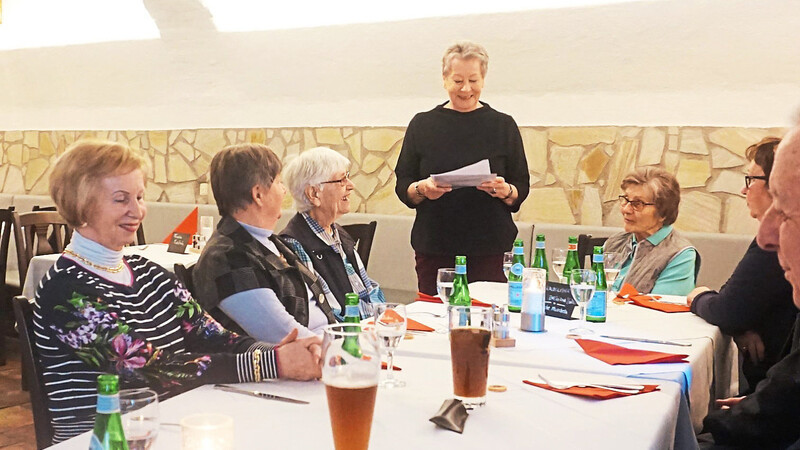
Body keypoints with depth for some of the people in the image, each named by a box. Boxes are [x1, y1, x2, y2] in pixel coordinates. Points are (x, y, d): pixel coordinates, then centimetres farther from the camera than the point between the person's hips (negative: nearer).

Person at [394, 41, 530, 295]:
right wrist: (422, 189, -13)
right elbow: (402, 187, 7)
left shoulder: (503, 125, 8)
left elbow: (522, 189, 8)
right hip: (434, 248, 1)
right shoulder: (422, 124, 8)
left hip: (490, 249, 0)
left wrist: (504, 190, -13)